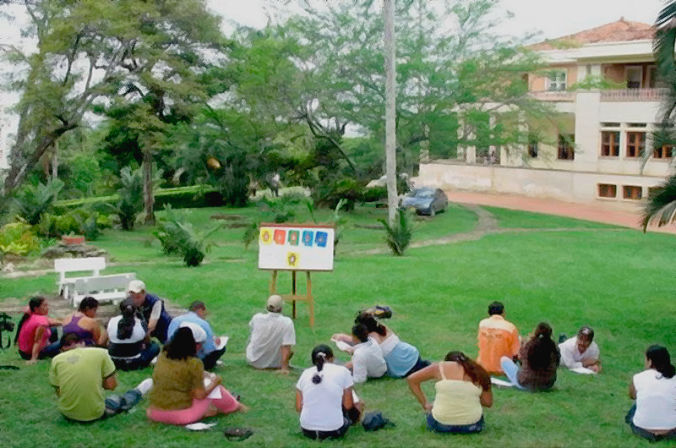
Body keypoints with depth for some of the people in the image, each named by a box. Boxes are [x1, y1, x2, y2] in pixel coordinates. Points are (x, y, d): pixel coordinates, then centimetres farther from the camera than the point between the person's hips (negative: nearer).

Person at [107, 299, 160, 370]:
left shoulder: (111, 321, -10)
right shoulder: (140, 324, -15)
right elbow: (148, 343, 3)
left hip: (115, 362, 2)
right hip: (134, 363, -2)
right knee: (155, 347, 17)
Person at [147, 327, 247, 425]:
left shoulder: (163, 355, 1)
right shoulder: (194, 363, -17)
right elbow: (200, 395, -11)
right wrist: (214, 382, 7)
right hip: (180, 416, -6)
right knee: (217, 388, 12)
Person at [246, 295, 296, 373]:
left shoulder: (257, 317, -14)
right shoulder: (287, 322, -22)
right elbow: (286, 347, -25)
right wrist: (284, 367, -21)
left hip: (254, 361, 1)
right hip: (275, 364, -1)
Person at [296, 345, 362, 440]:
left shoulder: (305, 373, 5)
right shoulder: (342, 371, -3)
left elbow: (299, 407, 6)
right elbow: (348, 405, -1)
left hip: (307, 430, 4)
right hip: (334, 431, -3)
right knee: (359, 404, 27)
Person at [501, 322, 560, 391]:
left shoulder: (527, 346, -19)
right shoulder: (554, 348, -15)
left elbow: (520, 357, 2)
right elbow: (556, 364, 2)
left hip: (525, 385, -3)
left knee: (504, 359, 17)